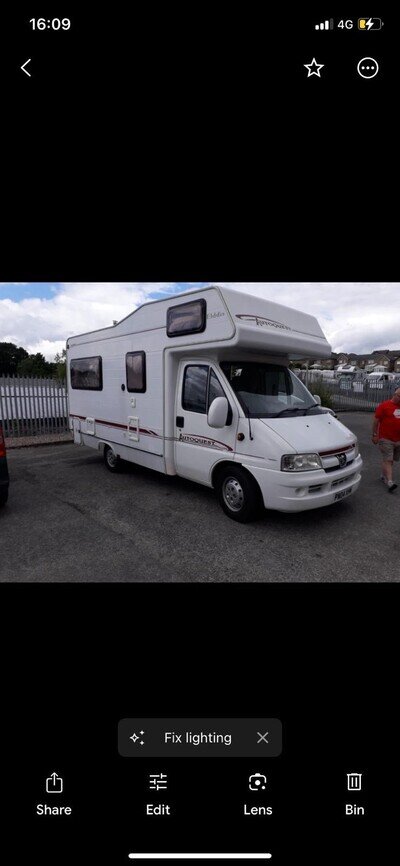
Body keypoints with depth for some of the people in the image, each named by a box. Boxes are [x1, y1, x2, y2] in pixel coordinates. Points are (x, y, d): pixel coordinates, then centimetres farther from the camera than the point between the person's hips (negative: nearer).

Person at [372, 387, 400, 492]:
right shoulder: (384, 406, -7)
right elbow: (376, 421, -6)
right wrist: (374, 435, -8)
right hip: (386, 439, -6)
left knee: (391, 459, 14)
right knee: (388, 460, -8)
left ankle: (384, 475, 31)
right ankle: (390, 482, -11)